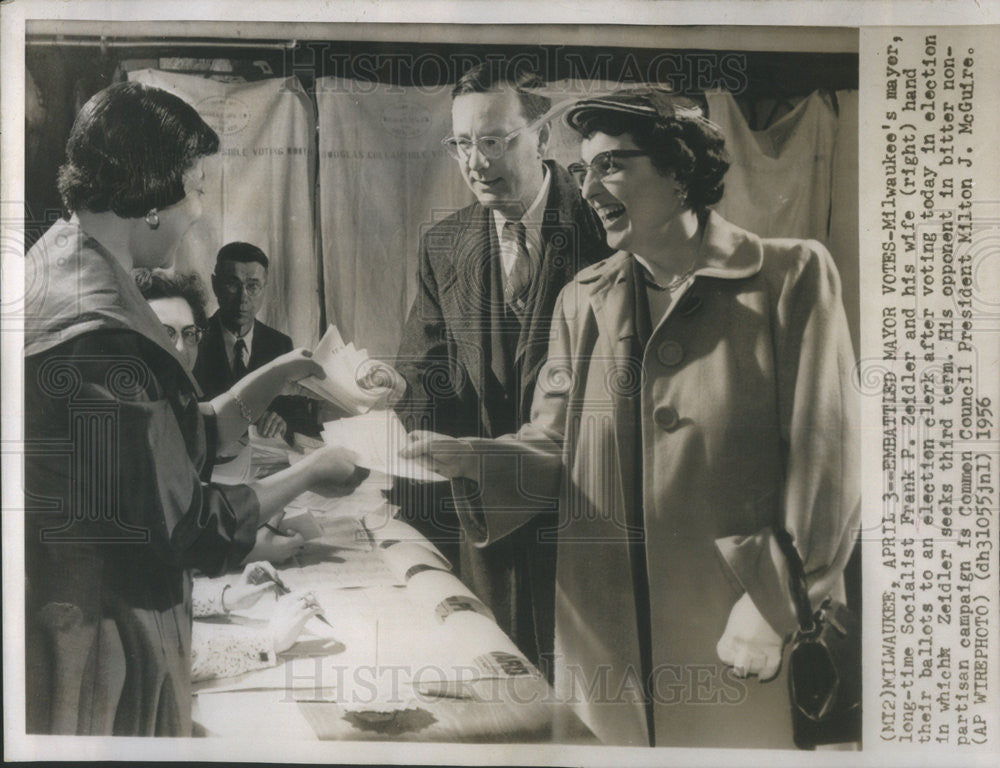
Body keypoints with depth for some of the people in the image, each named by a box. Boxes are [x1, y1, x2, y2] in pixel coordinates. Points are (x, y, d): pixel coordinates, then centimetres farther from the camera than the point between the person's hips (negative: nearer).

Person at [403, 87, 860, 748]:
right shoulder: (581, 301, 9)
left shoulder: (791, 275, -5)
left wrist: (776, 606, -12)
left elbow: (825, 459, -8)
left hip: (741, 636, -3)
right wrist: (466, 458, -14)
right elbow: (552, 447, 5)